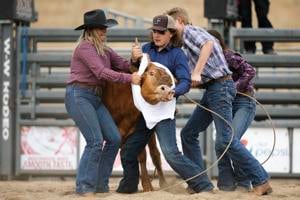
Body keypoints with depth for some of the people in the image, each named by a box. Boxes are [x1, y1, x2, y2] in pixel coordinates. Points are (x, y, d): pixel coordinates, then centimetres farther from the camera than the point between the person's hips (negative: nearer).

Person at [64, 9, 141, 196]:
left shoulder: (105, 50, 14)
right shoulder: (85, 47, -13)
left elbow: (123, 64, 5)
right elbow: (102, 72, -22)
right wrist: (129, 78, -24)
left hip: (95, 98, 9)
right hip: (79, 96, -9)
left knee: (114, 139, 3)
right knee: (95, 141, -16)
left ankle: (101, 184, 11)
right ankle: (84, 186, -8)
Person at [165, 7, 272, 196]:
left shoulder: (190, 31, -4)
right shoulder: (188, 40, 25)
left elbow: (208, 43, -26)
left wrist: (197, 73, -27)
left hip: (220, 86, -10)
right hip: (212, 89, 10)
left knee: (225, 140, -15)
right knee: (188, 134, 11)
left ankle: (261, 181, -13)